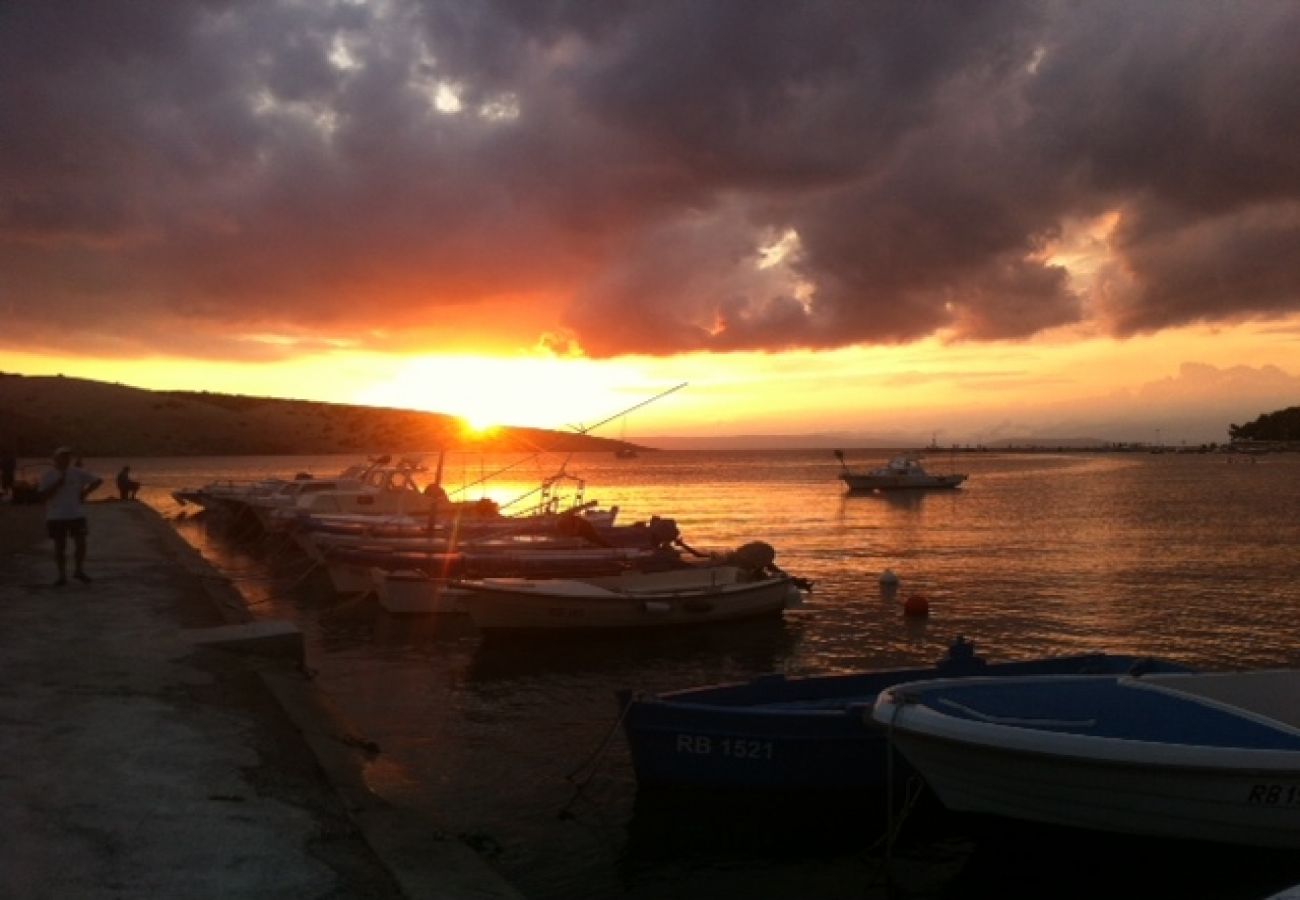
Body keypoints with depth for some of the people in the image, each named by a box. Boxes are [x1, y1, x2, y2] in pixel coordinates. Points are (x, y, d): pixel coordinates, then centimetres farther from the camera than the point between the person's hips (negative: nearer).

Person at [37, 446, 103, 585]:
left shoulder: (78, 473, 3)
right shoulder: (48, 476, -2)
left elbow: (98, 480, 10)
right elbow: (42, 496, -9)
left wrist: (85, 492, -1)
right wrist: (57, 484, -17)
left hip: (77, 515, 1)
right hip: (56, 517, -1)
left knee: (81, 543, -3)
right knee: (60, 546, 4)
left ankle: (79, 570, 14)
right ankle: (62, 575, 12)